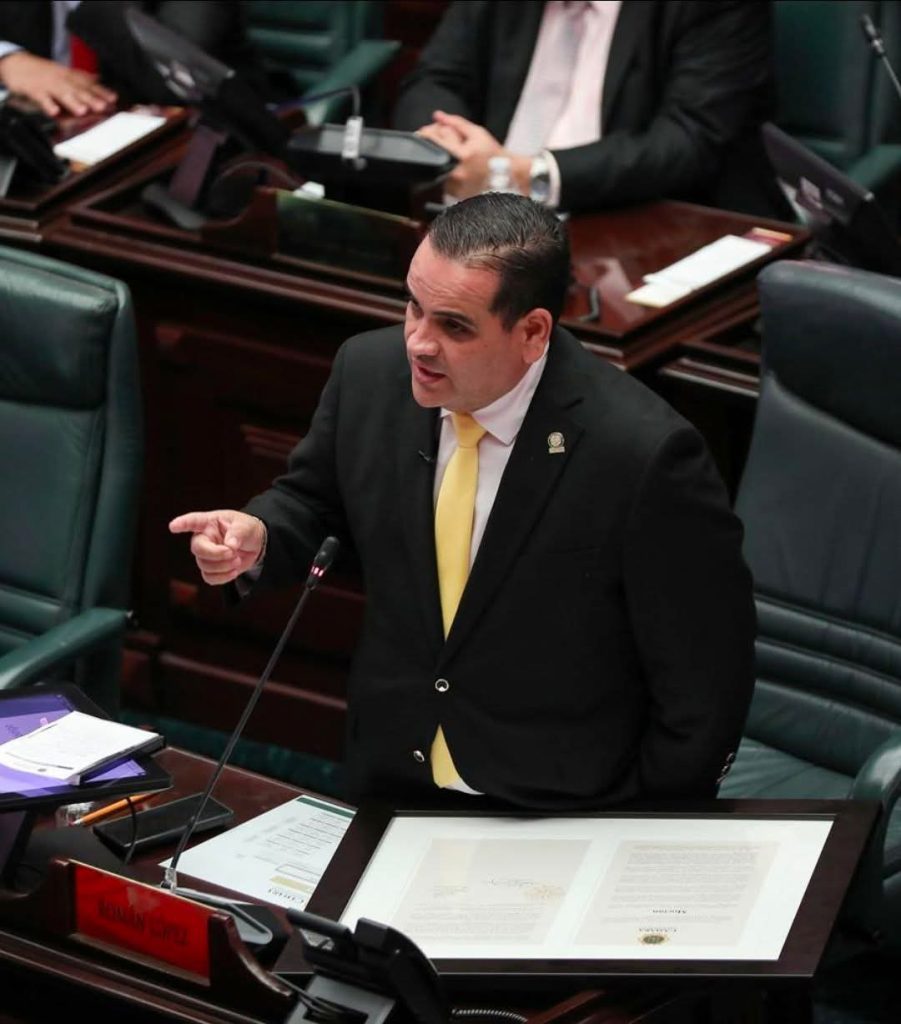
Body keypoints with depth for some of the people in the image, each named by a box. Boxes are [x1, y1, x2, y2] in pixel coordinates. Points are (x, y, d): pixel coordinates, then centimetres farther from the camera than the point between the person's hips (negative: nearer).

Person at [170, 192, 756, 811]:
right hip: (385, 787, 5)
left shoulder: (644, 455, -20)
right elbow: (316, 502, 16)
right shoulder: (370, 373, -4)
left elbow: (705, 687, -11)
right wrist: (257, 539, -5)